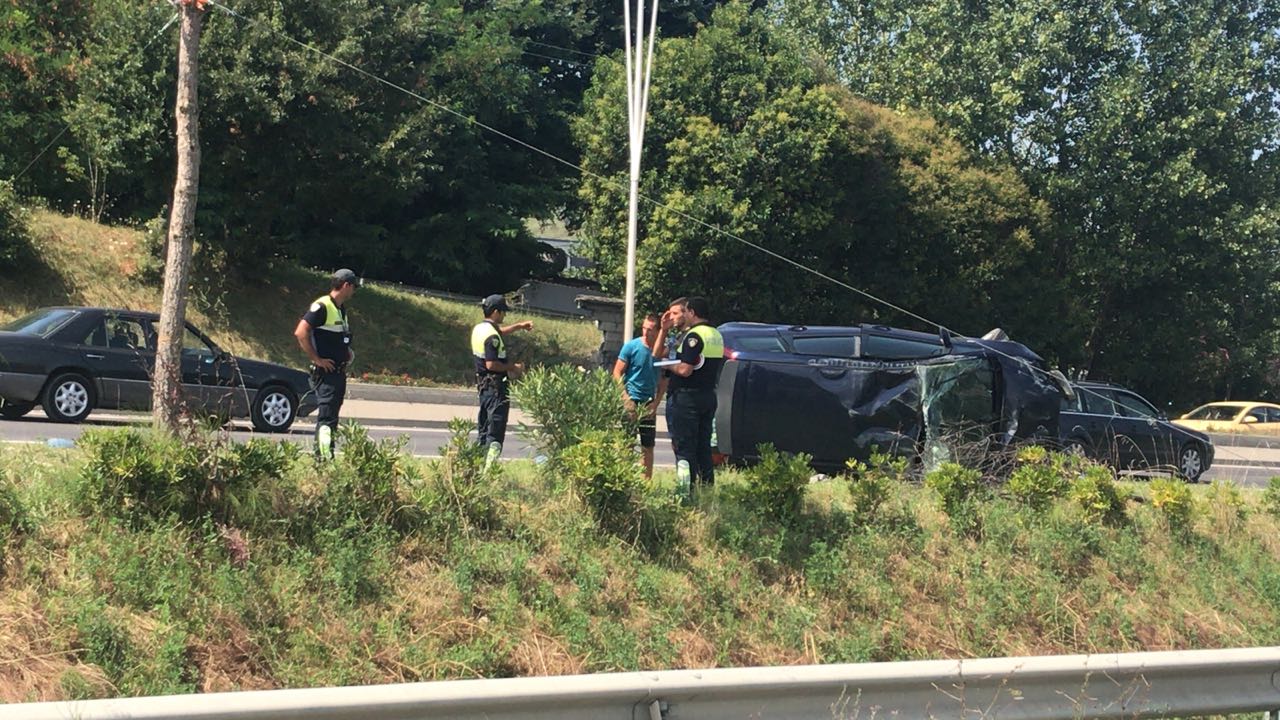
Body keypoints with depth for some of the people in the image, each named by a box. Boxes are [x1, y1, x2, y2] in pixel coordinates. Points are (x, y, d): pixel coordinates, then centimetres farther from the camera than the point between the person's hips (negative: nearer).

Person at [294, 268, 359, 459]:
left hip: (339, 372, 9)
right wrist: (316, 359, -19)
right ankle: (324, 456, -18)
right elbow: (301, 333, -21)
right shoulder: (322, 306, -13)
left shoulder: (341, 309, 16)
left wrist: (347, 352, 13)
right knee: (326, 417, -14)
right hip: (325, 372, -9)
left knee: (331, 417, 12)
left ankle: (321, 455, 17)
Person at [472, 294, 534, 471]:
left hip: (483, 384, 10)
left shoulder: (479, 329, 10)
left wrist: (519, 326, 29)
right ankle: (490, 468, -13)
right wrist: (513, 367, -15)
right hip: (496, 386, -10)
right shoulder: (492, 336, -20)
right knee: (496, 431, -8)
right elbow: (491, 364, -26)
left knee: (483, 428, 16)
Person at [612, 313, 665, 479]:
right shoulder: (631, 346, -7)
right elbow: (617, 373, -3)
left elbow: (664, 381, 11)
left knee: (648, 446, 8)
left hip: (649, 403, 4)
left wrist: (656, 403, -1)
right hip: (630, 400, -3)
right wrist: (625, 398, -12)